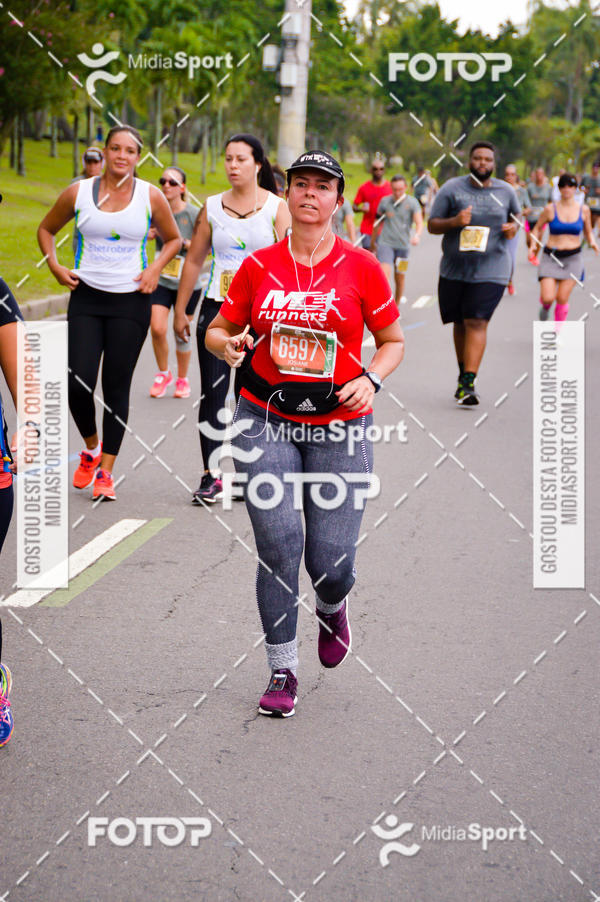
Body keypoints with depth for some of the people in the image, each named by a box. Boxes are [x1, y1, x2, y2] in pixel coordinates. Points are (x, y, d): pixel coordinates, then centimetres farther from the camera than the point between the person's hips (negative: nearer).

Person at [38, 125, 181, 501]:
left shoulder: (151, 196, -1)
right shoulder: (79, 193, 0)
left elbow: (174, 239, 14)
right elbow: (46, 229, 16)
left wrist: (155, 268, -2)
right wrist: (55, 265, 1)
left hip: (131, 301, 0)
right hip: (87, 299, 1)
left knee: (117, 387, 1)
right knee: (78, 383, -9)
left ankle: (105, 471, 11)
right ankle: (91, 449, 19)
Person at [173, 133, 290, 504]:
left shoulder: (277, 208, 0)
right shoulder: (212, 207, 8)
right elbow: (194, 260, 13)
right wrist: (180, 310, 11)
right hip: (217, 308, 2)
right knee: (213, 392, -3)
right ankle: (211, 476, 0)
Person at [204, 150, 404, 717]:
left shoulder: (360, 267, 0)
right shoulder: (259, 266, 4)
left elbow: (393, 340, 9)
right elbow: (218, 329, 14)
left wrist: (371, 378, -10)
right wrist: (227, 344, -9)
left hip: (338, 424, -1)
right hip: (265, 420, 1)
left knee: (330, 562, -4)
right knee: (278, 546, -9)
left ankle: (332, 608, 35)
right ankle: (282, 672, 7)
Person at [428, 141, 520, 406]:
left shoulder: (505, 191, 4)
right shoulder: (452, 188, -1)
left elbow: (515, 215, 22)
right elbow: (432, 225, -1)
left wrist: (512, 228, -1)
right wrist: (454, 221, -21)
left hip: (490, 270, -1)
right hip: (454, 269, 1)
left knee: (477, 323, -13)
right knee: (460, 324, 12)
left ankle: (468, 384, -18)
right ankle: (463, 373, 33)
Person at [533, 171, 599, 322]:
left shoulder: (583, 210, 2)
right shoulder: (550, 209, -3)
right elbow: (537, 228, 9)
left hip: (573, 258, 1)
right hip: (551, 258, -1)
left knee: (562, 299, -4)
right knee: (547, 298, -11)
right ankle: (545, 306, 28)